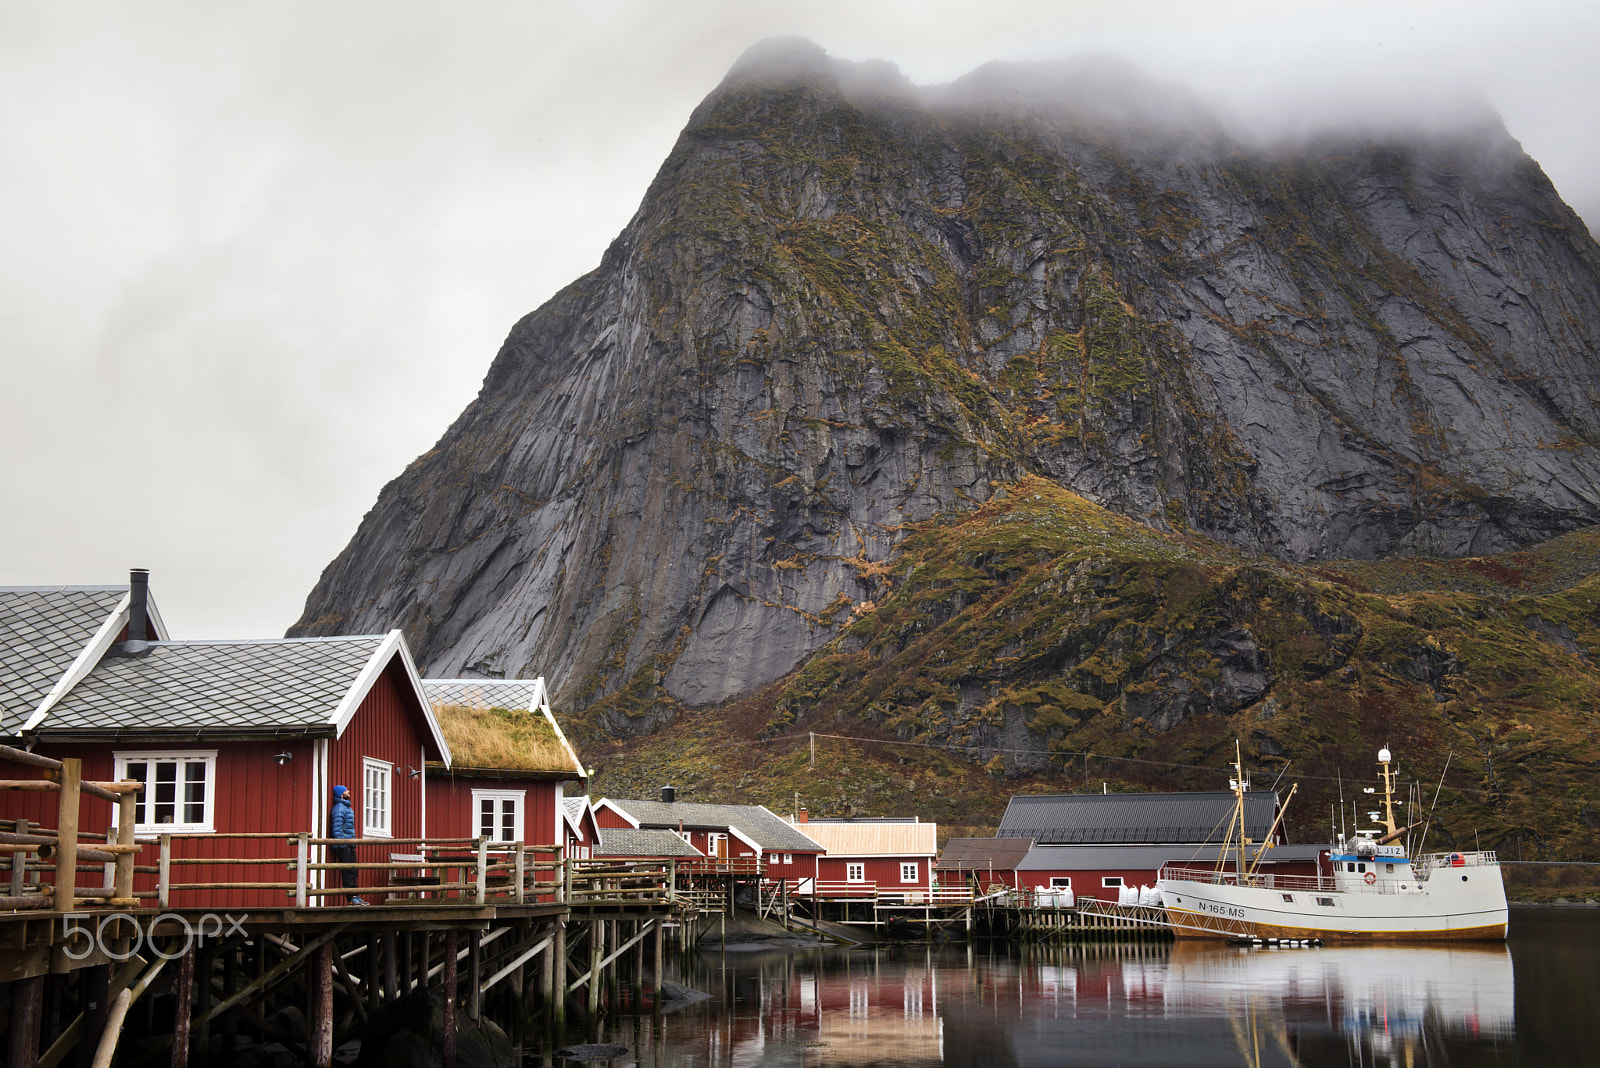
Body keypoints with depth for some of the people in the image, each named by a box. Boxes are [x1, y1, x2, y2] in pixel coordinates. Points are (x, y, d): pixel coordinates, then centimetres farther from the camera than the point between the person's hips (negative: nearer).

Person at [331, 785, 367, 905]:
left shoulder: (348, 808, 20)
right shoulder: (339, 808, -11)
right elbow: (337, 829, -18)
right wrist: (341, 845, -21)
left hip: (350, 846, 10)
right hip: (343, 846, -10)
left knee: (353, 871, 9)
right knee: (347, 872, -10)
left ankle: (355, 896, 11)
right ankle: (352, 897, -11)